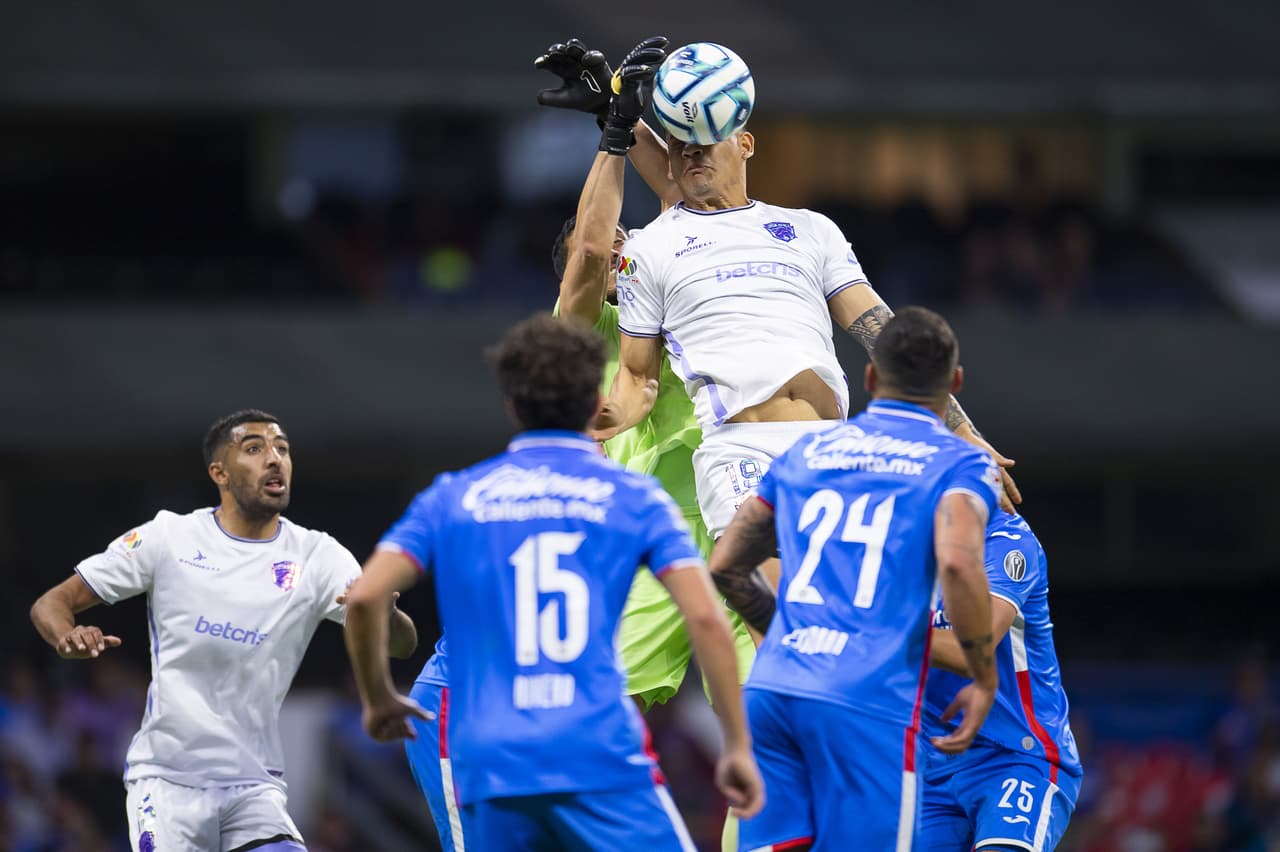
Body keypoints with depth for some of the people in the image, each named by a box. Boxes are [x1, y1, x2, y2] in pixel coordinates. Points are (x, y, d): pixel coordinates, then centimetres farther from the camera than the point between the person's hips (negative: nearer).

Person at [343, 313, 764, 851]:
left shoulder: (454, 498, 13)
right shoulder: (632, 498, 8)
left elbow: (364, 598, 3)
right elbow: (705, 617, -2)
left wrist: (379, 700, 20)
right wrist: (738, 745, 4)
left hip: (490, 765, 3)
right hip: (602, 759, -3)